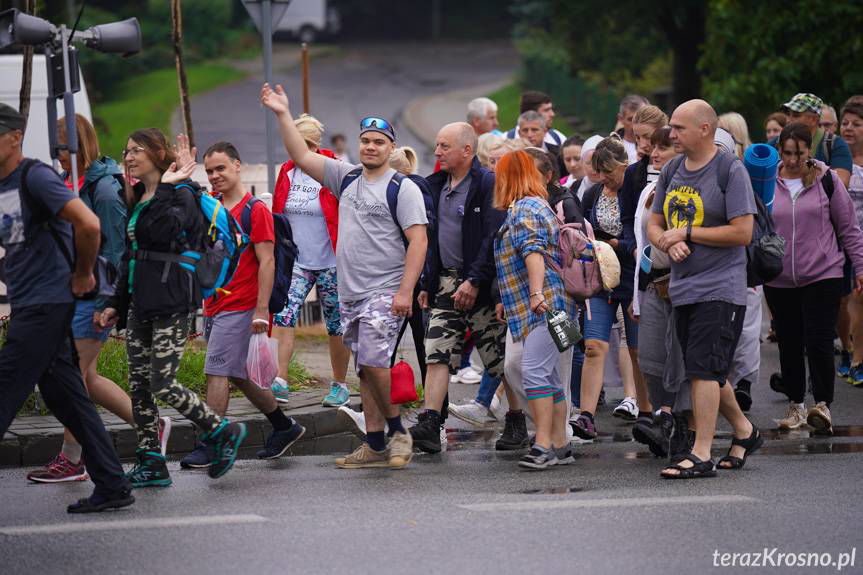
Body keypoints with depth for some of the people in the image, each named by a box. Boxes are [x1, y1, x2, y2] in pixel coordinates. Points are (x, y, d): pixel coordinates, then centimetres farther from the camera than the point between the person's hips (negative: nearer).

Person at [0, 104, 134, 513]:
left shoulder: (35, 177, -13)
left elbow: (88, 223, -23)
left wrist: (83, 275, -13)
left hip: (46, 305, -9)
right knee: (66, 398, 9)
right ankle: (112, 487, 12)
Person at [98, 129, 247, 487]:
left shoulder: (181, 195, -9)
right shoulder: (138, 199, 17)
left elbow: (163, 233, -27)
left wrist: (165, 188, -23)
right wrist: (117, 303, 20)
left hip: (171, 303, -9)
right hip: (138, 303, 9)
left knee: (162, 385, -11)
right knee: (139, 385, 5)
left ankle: (223, 432, 6)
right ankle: (150, 464, 9)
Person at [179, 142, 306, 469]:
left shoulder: (254, 210, -8)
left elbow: (266, 262, -12)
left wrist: (261, 310, -17)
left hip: (239, 307, -8)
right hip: (213, 305, 8)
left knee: (218, 372, -11)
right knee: (237, 375, 13)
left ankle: (210, 446, -8)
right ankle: (285, 428, 27)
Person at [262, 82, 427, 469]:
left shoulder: (403, 188, -5)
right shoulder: (347, 178, 13)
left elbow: (418, 241, -11)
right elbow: (302, 157, 14)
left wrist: (405, 292, -18)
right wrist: (283, 116, 8)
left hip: (385, 292, -7)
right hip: (349, 293, 7)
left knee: (374, 360, -20)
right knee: (365, 370, 7)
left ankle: (398, 430, -4)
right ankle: (375, 445, 9)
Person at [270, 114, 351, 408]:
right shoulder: (287, 172, 6)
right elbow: (277, 216, 15)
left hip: (329, 263, -3)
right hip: (296, 261, 3)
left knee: (336, 327, 8)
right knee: (283, 317, -16)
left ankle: (340, 386, 22)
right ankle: (279, 382, -21)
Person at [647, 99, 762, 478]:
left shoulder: (731, 171, -10)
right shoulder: (672, 171, 12)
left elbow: (742, 232, -15)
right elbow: (654, 224, 15)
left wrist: (687, 234, -13)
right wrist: (669, 244, -8)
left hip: (720, 288, -8)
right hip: (682, 287, 8)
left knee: (702, 368, -15)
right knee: (709, 372, 15)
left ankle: (701, 455, -15)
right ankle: (745, 432, 34)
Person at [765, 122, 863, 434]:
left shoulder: (826, 180, 0)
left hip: (822, 276, -2)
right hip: (779, 279, 2)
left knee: (818, 342, -11)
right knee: (789, 344, 9)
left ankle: (823, 404, -4)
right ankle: (795, 404, 23)